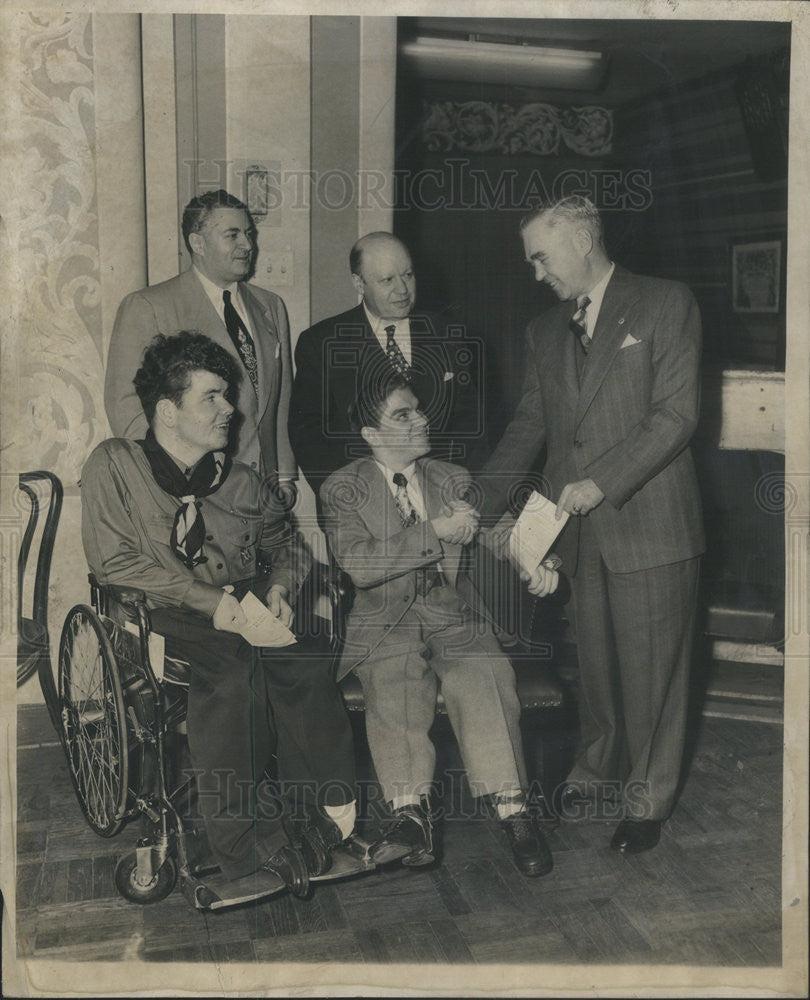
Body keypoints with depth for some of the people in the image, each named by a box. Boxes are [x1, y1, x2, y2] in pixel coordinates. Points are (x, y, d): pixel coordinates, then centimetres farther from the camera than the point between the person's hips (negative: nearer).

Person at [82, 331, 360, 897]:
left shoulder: (239, 480, 16)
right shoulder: (115, 466, 3)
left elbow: (287, 543, 25)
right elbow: (114, 562, -6)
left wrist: (280, 586, 0)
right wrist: (204, 598, -15)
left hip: (246, 612, 4)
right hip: (162, 618, -4)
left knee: (307, 661, -29)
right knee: (233, 672, -35)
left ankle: (334, 816, -24)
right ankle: (250, 840, -28)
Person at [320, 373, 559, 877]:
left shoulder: (453, 479, 18)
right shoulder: (343, 489, 6)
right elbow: (361, 566, -8)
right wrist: (437, 532, -9)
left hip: (455, 618, 2)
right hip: (384, 624, -1)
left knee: (484, 679, -28)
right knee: (394, 688, -32)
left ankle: (513, 808, -34)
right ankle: (410, 813, -39)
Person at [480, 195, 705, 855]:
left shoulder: (665, 305, -3)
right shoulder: (545, 332, 15)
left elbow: (676, 415, -10)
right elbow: (530, 423, 15)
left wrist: (601, 481, -16)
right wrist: (480, 501, 5)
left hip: (649, 524, -5)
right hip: (579, 530, 5)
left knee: (652, 668, 3)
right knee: (594, 660, 13)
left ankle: (647, 797, 19)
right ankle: (596, 766, 34)